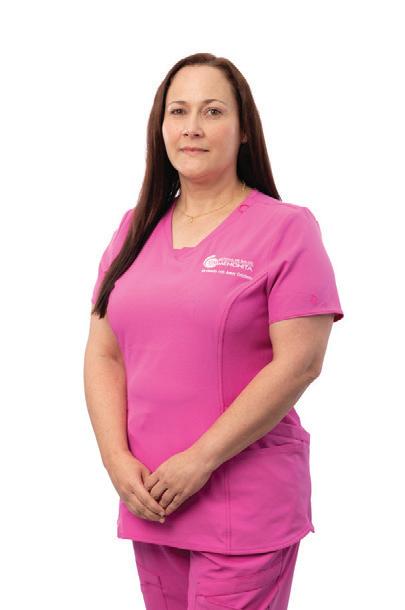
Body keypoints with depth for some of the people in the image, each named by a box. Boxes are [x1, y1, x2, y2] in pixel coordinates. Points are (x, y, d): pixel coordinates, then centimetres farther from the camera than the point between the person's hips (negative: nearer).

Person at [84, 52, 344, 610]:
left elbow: (299, 364, -13)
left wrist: (200, 460, -15)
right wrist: (118, 460, -5)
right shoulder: (135, 230, 10)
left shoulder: (285, 229, -6)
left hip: (247, 508, -5)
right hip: (149, 497, 5)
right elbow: (104, 355, 9)